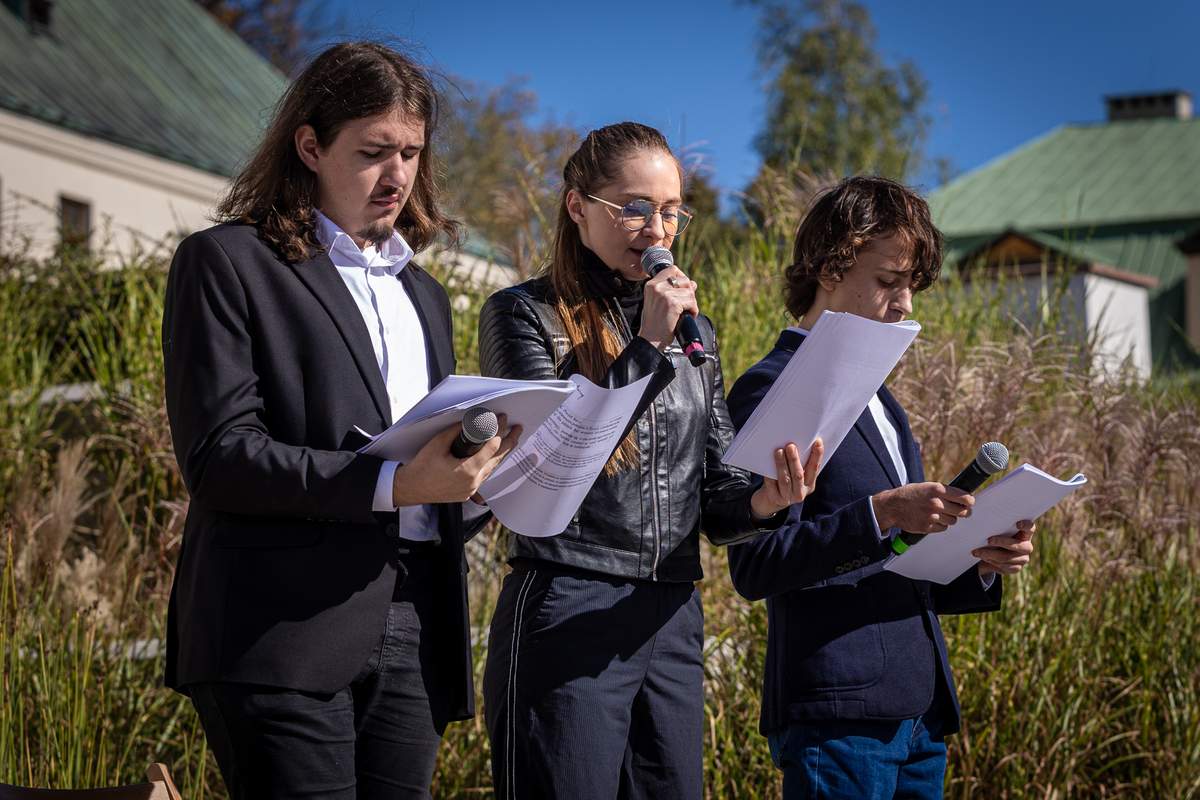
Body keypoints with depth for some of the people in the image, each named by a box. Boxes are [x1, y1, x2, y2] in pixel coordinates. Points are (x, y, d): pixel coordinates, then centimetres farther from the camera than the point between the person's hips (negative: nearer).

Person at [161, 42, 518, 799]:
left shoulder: (424, 296, 24)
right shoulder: (226, 262, 2)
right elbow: (217, 457, -9)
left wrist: (488, 475, 2)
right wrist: (391, 484, -19)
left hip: (413, 638, 6)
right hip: (284, 636, -6)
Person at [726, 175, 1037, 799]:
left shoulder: (879, 402, 21)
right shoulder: (771, 390, -7)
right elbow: (757, 566, -16)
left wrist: (983, 566, 6)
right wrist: (879, 515, -24)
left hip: (919, 714, 9)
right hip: (837, 717, -9)